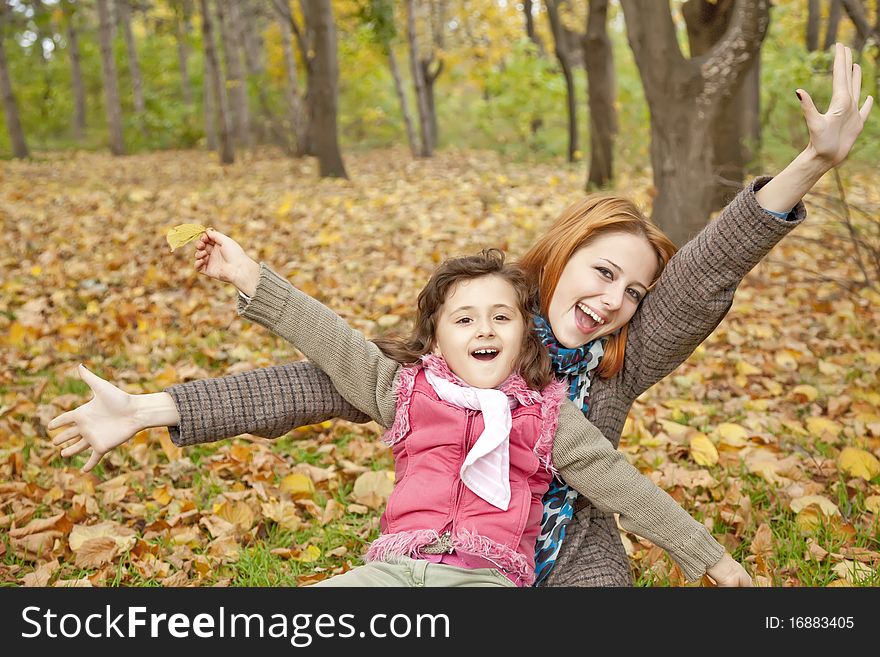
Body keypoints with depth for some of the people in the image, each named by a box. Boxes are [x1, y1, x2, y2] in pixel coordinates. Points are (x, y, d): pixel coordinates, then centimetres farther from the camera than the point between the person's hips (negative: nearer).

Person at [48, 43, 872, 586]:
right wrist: (153, 408, -17)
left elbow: (701, 279, -20)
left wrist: (813, 163, -34)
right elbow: (318, 382, -13)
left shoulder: (618, 364, -7)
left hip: (575, 570, 2)